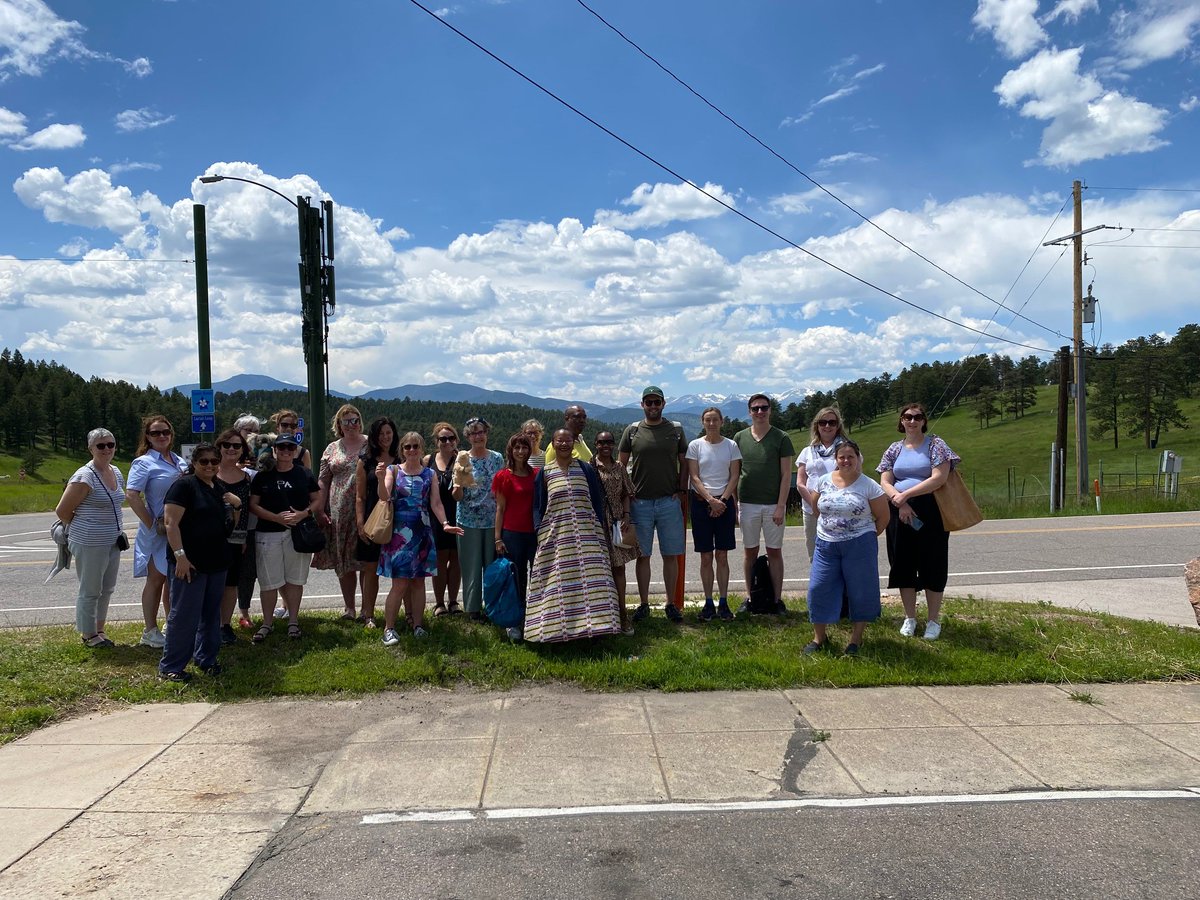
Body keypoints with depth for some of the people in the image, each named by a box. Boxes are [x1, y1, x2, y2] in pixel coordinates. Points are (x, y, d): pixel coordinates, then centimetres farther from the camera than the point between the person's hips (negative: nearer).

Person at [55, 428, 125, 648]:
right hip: (90, 544, -8)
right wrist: (80, 530, 1)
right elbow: (62, 511, -13)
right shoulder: (84, 477, -17)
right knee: (90, 591, 5)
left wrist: (117, 531, 14)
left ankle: (99, 630, 31)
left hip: (113, 542, 8)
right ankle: (88, 634, 19)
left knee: (107, 589, 17)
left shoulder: (116, 473, 7)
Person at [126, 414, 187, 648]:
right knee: (156, 580, 3)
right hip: (158, 532, -6)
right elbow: (131, 495, -19)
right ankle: (150, 632, 14)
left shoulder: (180, 461, 10)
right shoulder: (144, 462, -9)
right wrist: (151, 523, -20)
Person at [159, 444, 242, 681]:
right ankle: (170, 667, 8)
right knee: (185, 616, -3)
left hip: (216, 562, 8)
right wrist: (180, 555, -24)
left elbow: (230, 523, 25)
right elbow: (171, 522, -17)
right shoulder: (184, 485, -10)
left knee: (211, 615, 15)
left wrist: (236, 506, 4)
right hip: (190, 563, -8)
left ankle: (206, 659, 27)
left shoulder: (220, 489, 14)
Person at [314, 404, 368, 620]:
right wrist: (320, 511, 0)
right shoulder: (332, 449, 10)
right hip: (339, 513, 3)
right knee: (343, 561, 8)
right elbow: (322, 481, 8)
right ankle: (349, 607, 19)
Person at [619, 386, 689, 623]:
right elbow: (621, 464, 9)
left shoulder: (675, 430, 7)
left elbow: (684, 462, 12)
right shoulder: (631, 431, 4)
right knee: (642, 555, 5)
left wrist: (682, 489, 2)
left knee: (671, 555, 4)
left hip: (669, 502, 1)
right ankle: (643, 604, 15)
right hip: (640, 503, 0)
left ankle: (670, 604, 14)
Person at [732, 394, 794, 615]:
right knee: (750, 551, 8)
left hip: (773, 504, -2)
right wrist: (734, 501, 2)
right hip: (748, 503, 2)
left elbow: (786, 474, -4)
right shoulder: (740, 437, 5)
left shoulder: (781, 438, -1)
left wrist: (781, 506, -10)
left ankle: (777, 599, 12)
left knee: (774, 551, 4)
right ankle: (749, 597, 17)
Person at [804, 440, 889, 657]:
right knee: (819, 588, 1)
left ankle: (856, 639, 20)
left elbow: (883, 517, 1)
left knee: (860, 591, 5)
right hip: (826, 544, 3)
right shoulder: (824, 481, 3)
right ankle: (819, 637, 16)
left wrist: (867, 536, 3)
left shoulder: (869, 486, -5)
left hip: (859, 546, -3)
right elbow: (816, 507, 17)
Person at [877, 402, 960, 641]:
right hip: (900, 513, 3)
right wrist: (900, 502, -15)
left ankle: (934, 620, 14)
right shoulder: (894, 449, 9)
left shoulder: (935, 445, -1)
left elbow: (938, 478, -13)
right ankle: (910, 618, 21)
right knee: (903, 564, 8)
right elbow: (885, 483, 4)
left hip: (929, 513, -3)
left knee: (932, 565, 3)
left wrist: (905, 494, -15)